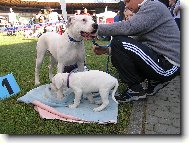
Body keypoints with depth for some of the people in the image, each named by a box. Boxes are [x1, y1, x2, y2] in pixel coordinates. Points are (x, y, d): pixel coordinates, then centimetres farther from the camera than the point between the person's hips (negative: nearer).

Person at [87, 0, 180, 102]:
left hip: (168, 65, -10)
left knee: (119, 42, -18)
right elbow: (136, 41, 13)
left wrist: (97, 29, -16)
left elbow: (128, 27, -25)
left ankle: (136, 90, -7)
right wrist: (107, 50, 3)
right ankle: (155, 81, 12)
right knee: (116, 57, 13)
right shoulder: (146, 10, 19)